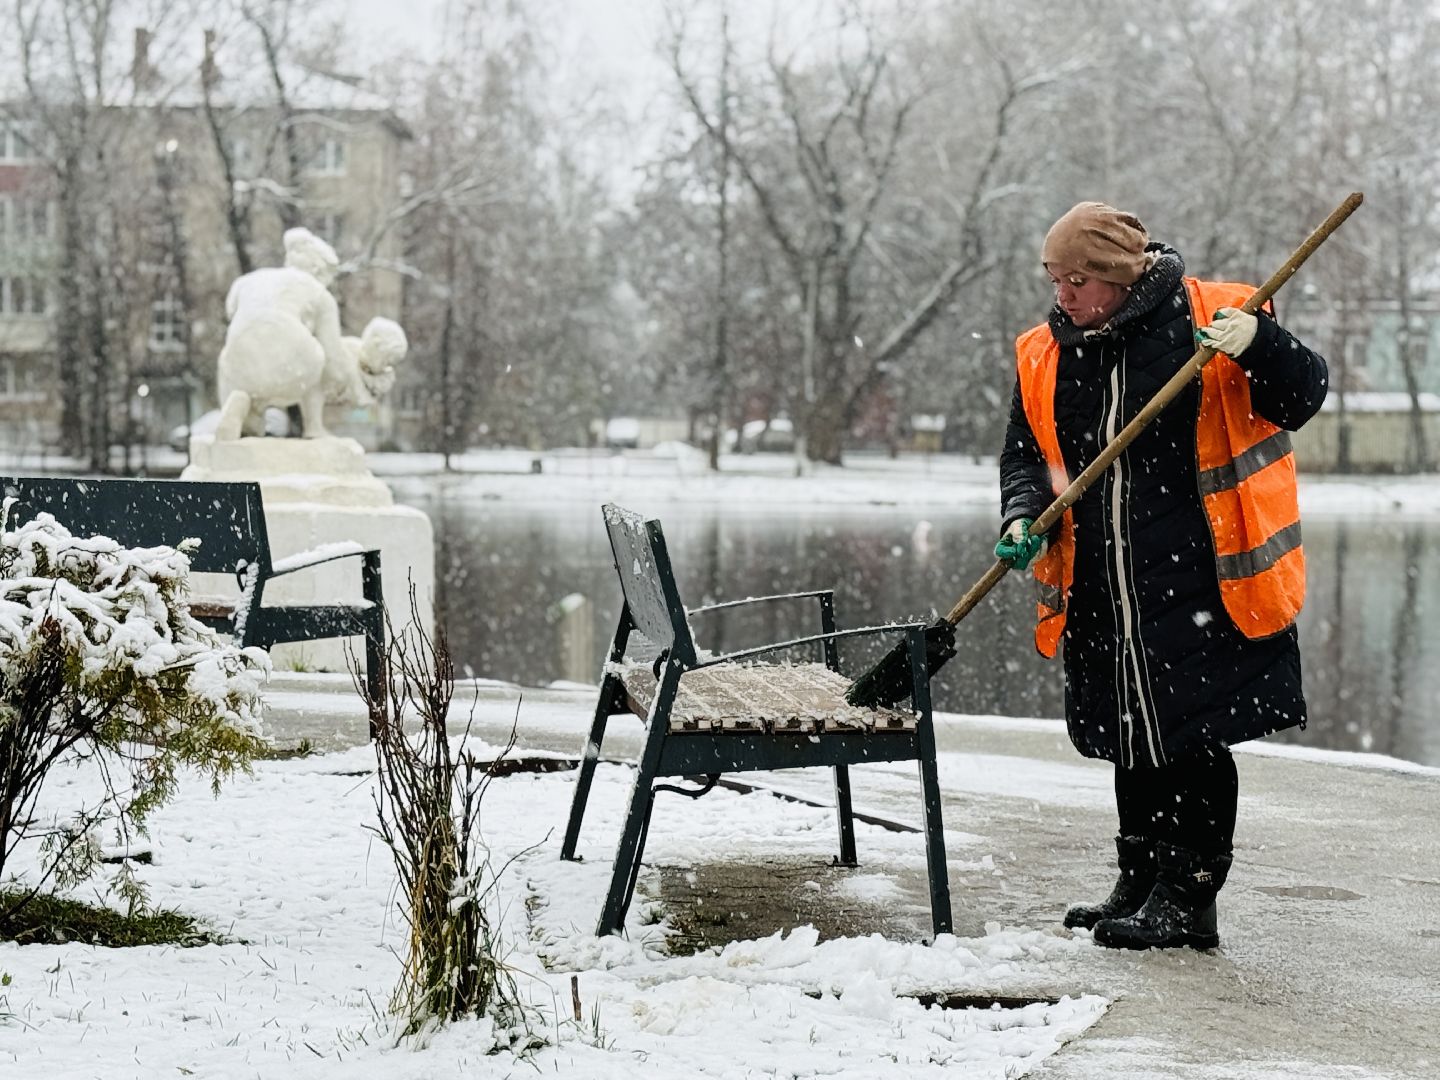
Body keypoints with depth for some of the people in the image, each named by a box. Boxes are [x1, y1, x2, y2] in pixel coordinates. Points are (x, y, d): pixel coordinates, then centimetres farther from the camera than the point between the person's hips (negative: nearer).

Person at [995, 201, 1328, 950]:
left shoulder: (1208, 319, -6)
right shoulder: (1046, 355, 9)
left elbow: (1300, 399, -4)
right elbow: (1026, 452, 13)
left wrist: (1257, 344, -23)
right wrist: (1023, 518, -6)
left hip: (1196, 578, -6)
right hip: (1101, 592, 6)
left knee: (1192, 735, -4)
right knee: (1132, 740, 16)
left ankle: (1188, 899, 6)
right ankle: (1141, 885, 29)